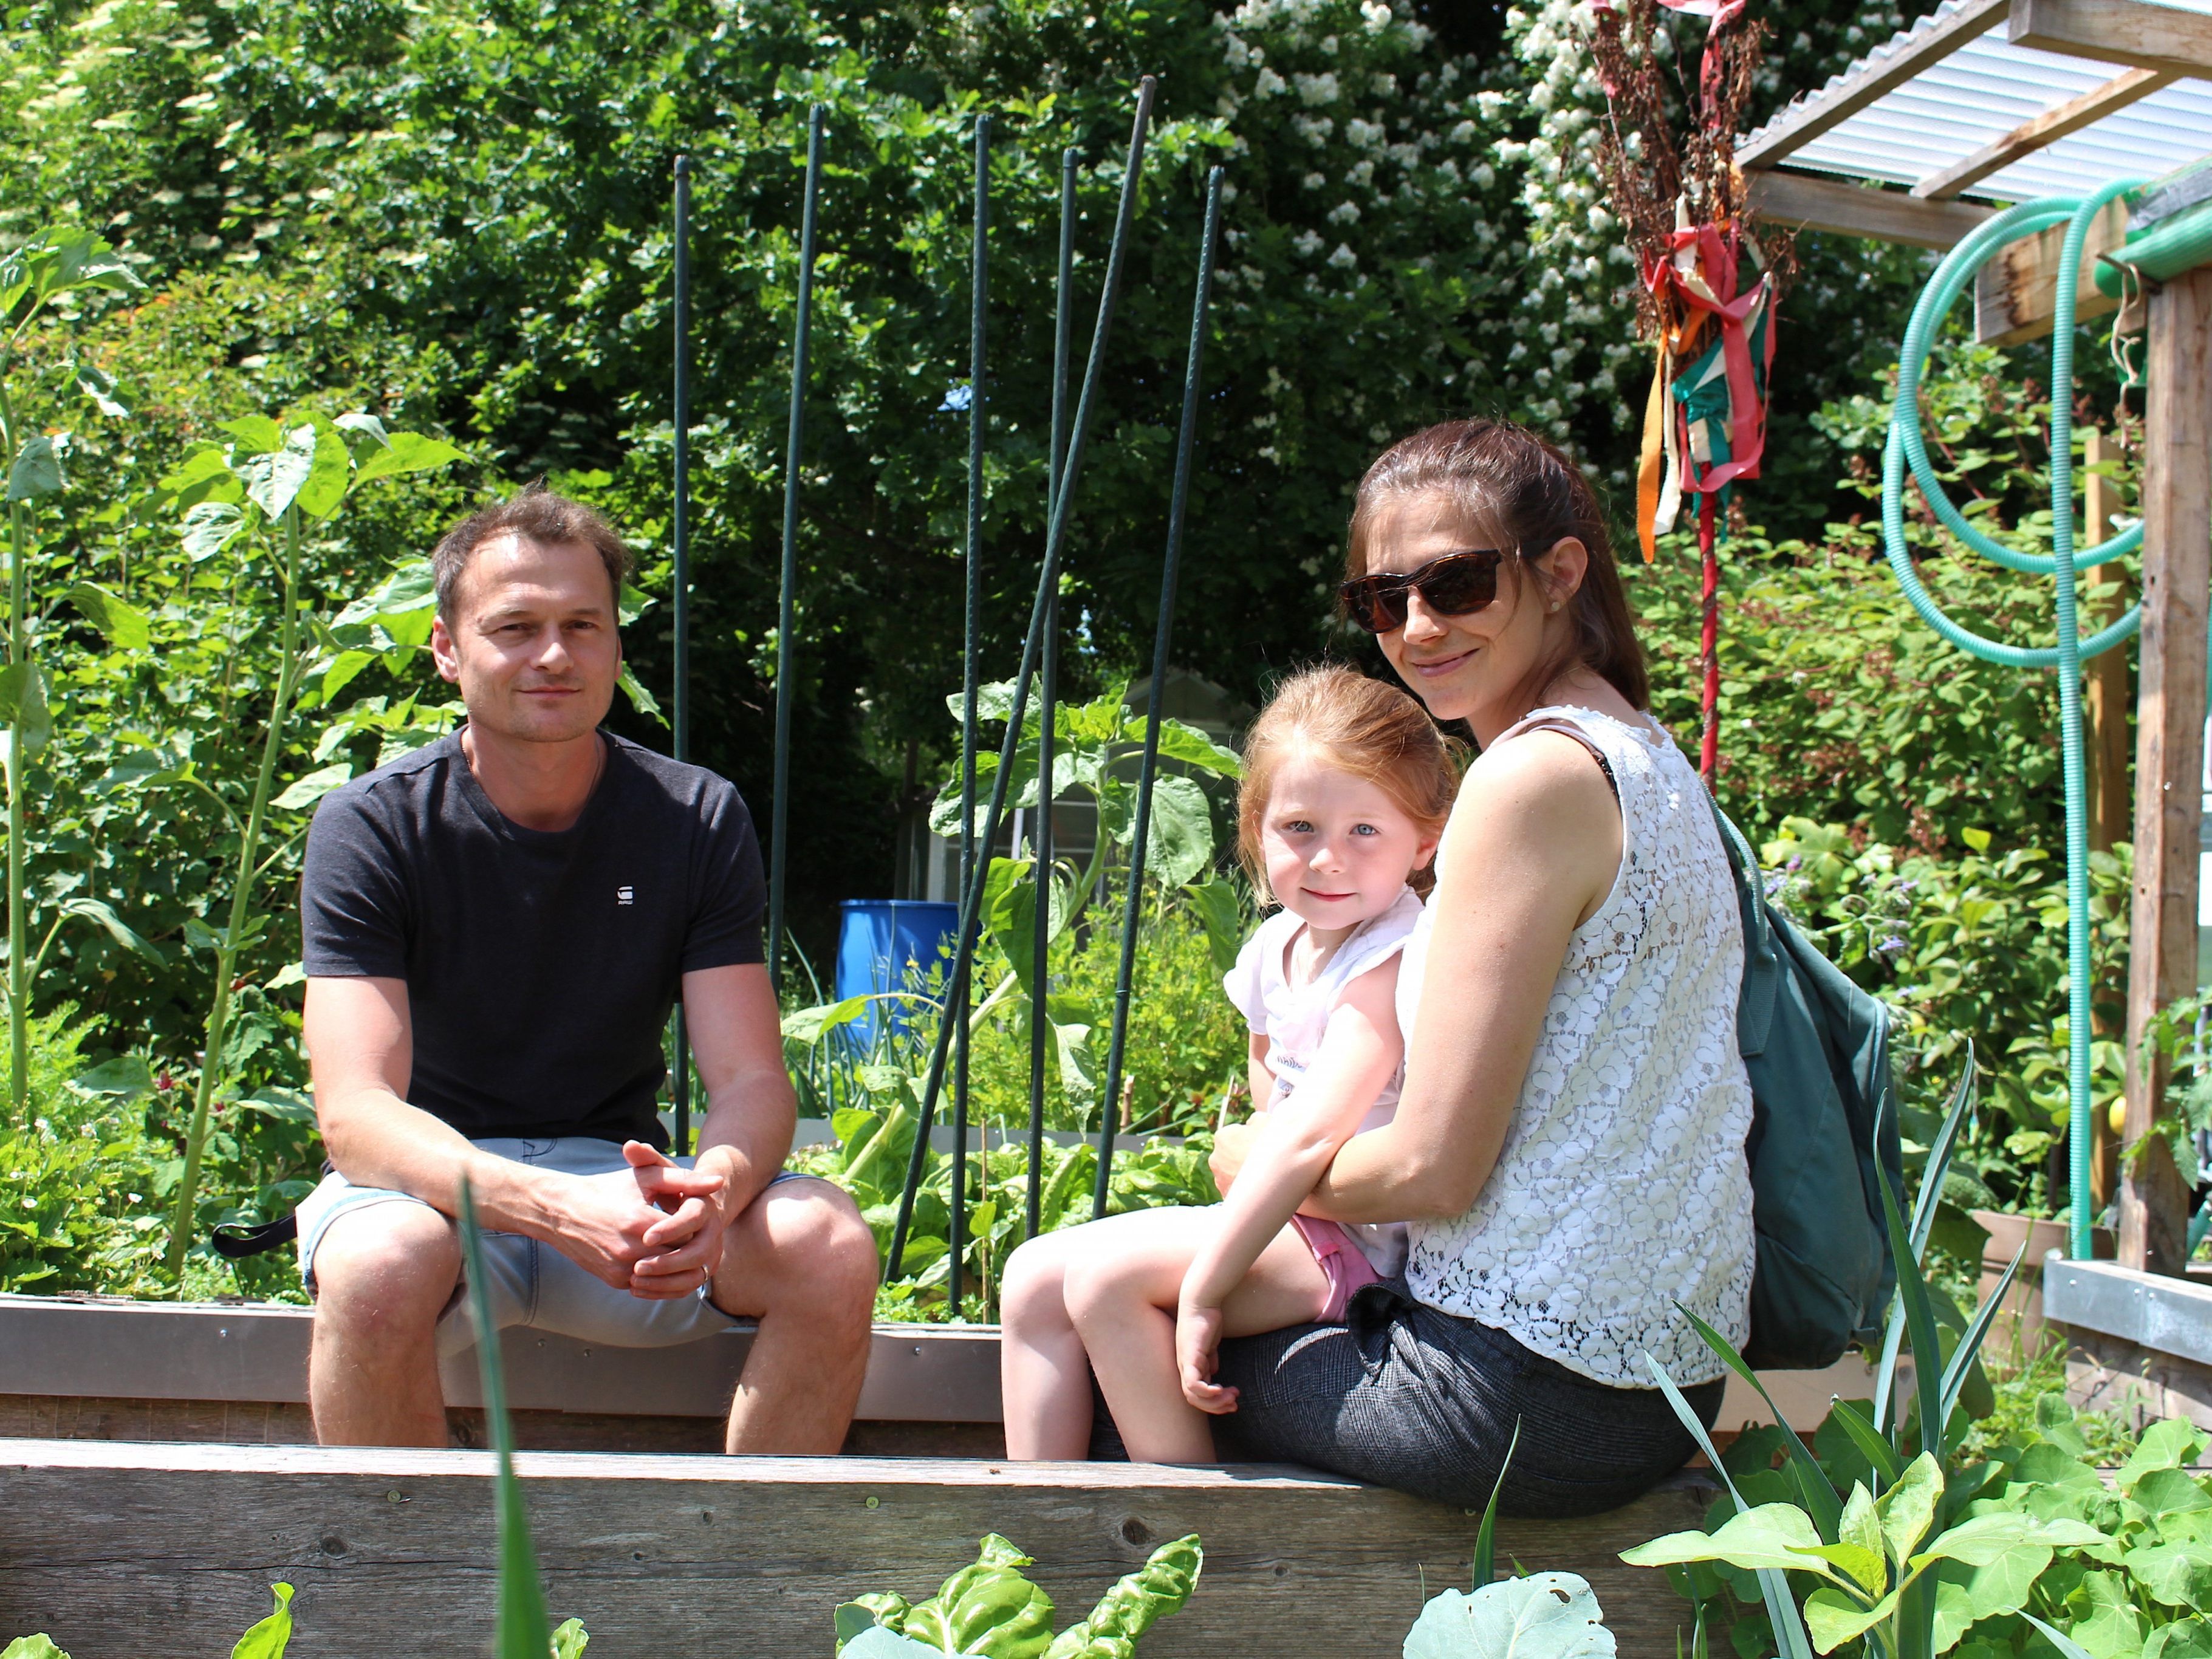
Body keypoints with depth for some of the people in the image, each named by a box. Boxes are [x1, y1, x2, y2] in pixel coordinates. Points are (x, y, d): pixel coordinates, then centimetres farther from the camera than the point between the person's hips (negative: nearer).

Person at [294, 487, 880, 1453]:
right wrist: (556, 1209, -39)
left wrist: (715, 1189, -34)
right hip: (433, 1182, -2)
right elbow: (355, 1112, -20)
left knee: (832, 1250, -25)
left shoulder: (697, 821, -2)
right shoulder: (370, 828, -10)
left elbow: (752, 1080, -8)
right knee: (380, 1266, -36)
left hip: (620, 1179, 2)